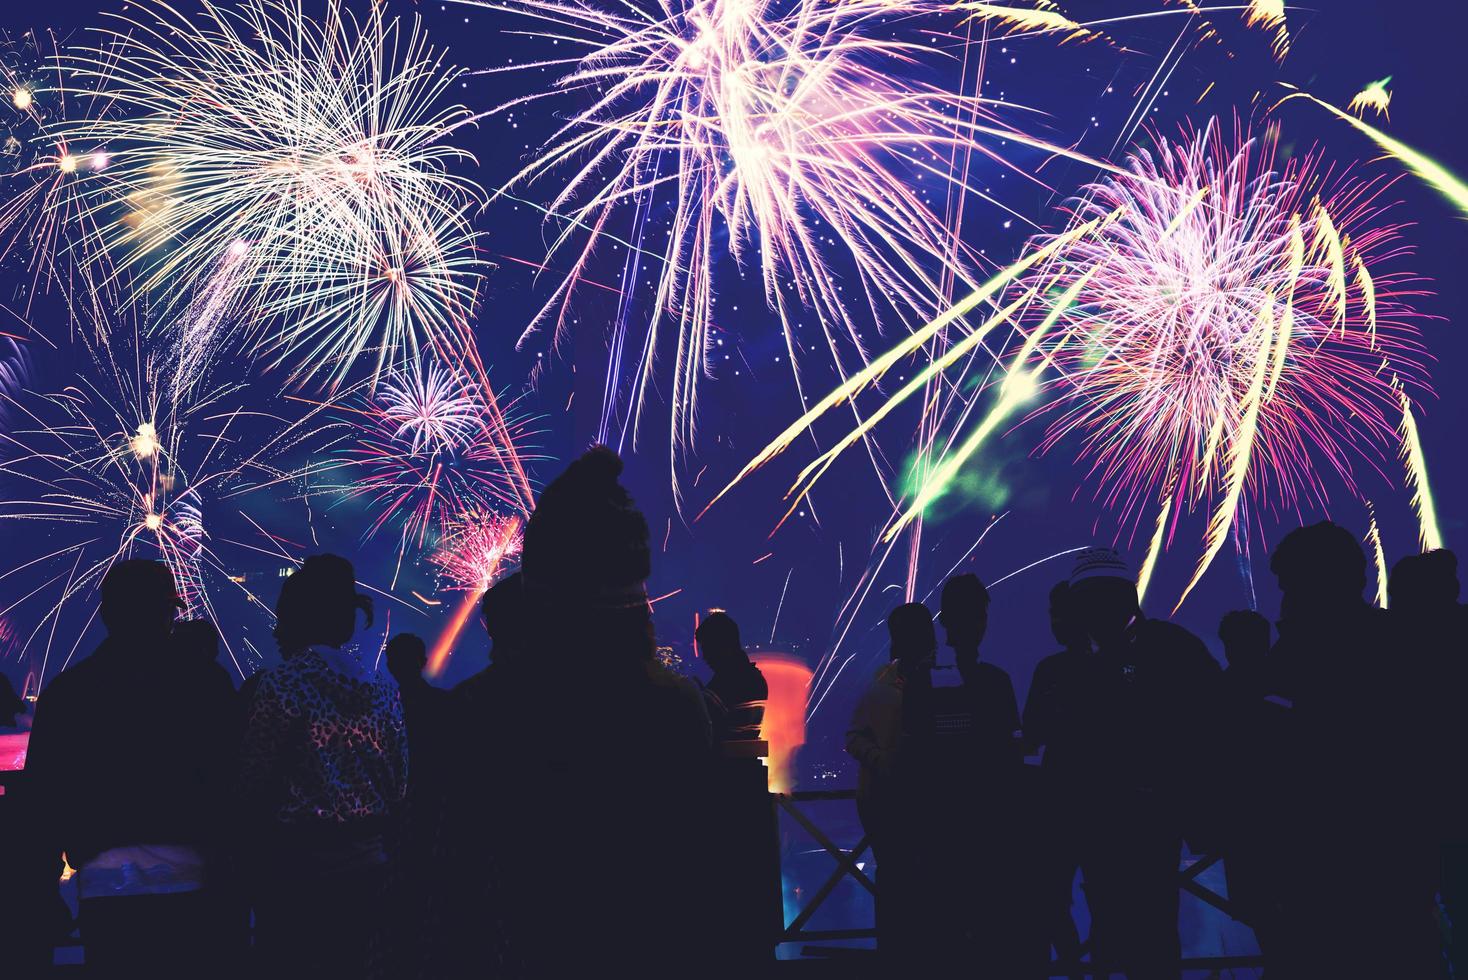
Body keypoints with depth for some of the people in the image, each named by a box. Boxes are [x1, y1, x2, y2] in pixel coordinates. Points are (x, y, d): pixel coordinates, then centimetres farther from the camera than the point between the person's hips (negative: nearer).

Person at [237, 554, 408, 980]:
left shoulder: (280, 685, -11)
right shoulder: (383, 691, 5)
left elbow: (254, 785, -11)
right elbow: (399, 789, 8)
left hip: (297, 865, -5)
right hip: (365, 865, 5)